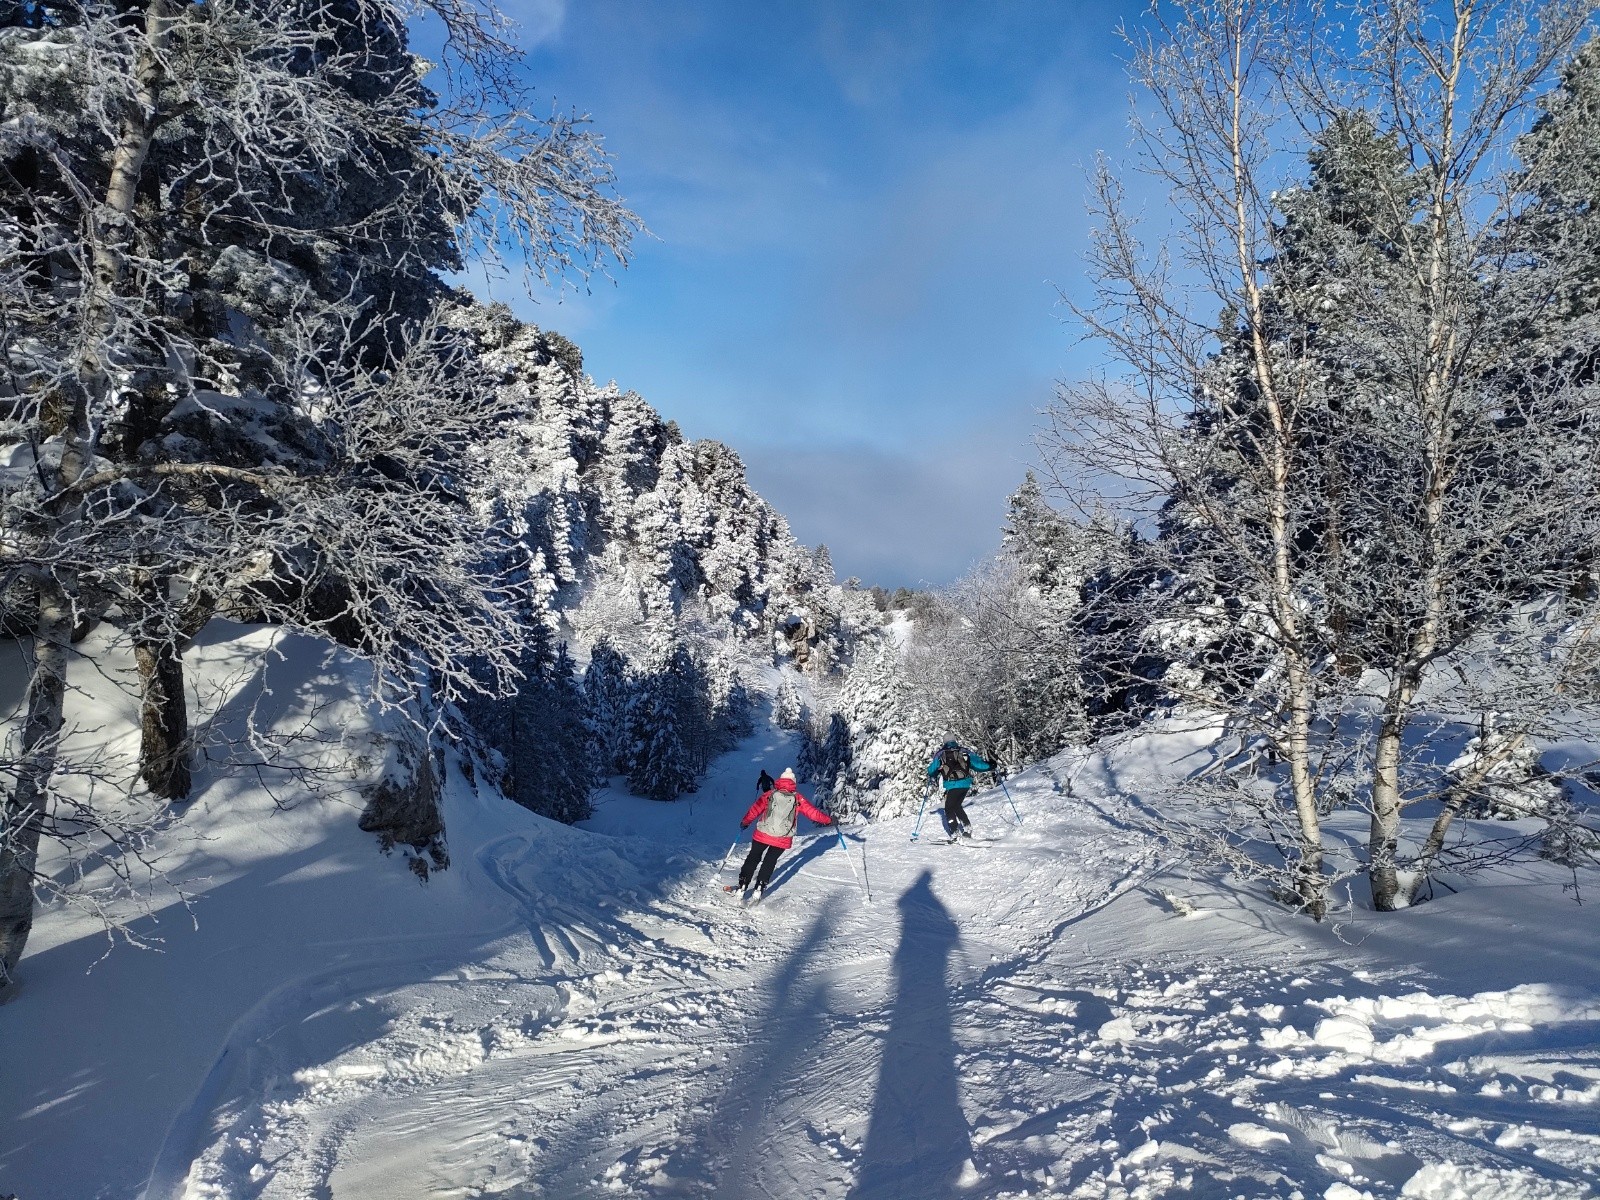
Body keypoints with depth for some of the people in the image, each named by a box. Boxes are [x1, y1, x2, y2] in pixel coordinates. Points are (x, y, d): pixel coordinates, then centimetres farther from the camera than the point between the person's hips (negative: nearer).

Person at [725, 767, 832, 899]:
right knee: (769, 862, 15)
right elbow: (813, 812, 2)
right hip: (783, 839, 0)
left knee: (753, 858, 15)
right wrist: (829, 820, 15)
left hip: (762, 834, 0)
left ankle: (742, 886, 14)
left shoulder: (770, 794, 0)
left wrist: (745, 822, 15)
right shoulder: (798, 798, -1)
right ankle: (759, 889, 10)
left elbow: (755, 809, 0)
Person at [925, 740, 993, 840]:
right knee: (957, 806, 23)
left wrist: (931, 776, 43)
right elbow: (977, 762, 12)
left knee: (949, 809, 9)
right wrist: (990, 766, 28)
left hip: (952, 786, -3)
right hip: (966, 784, 4)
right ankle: (967, 828, 17)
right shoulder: (964, 751, 11)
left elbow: (931, 771, 19)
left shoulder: (940, 755, 8)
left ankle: (955, 833, -3)